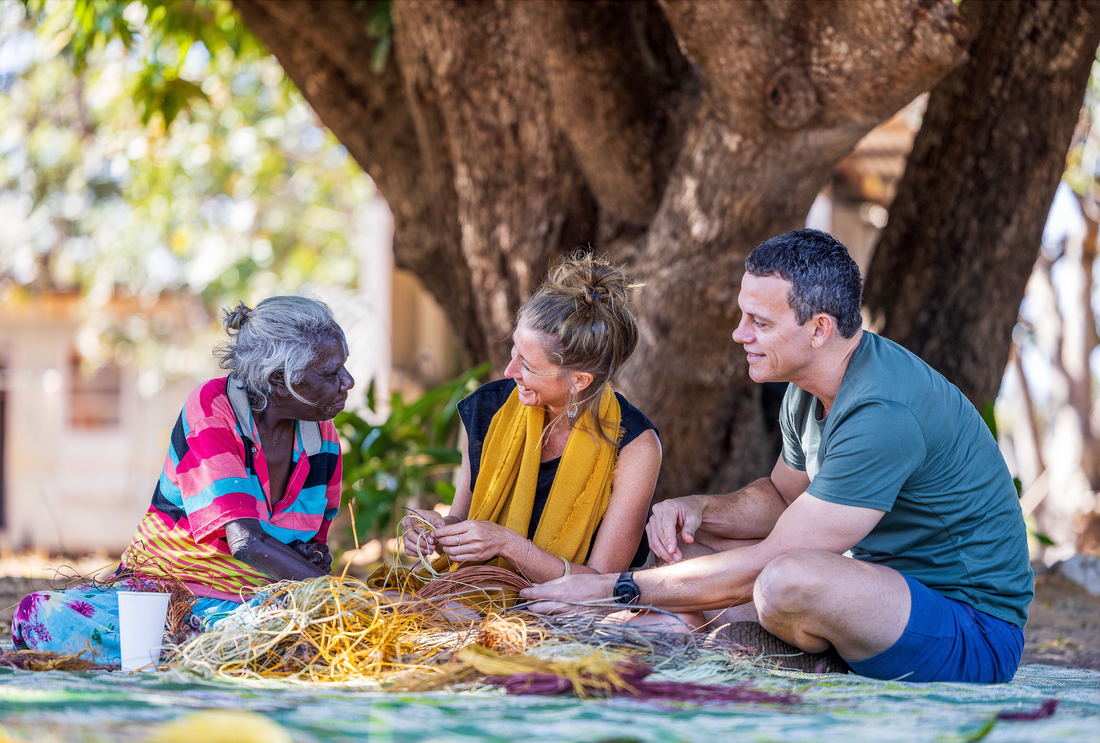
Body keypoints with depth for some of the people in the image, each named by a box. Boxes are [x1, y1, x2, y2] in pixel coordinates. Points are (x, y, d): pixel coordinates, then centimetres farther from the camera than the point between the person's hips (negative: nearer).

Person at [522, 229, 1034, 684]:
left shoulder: (884, 415, -28)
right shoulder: (809, 390, 3)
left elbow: (773, 562, -27)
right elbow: (782, 496, 21)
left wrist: (617, 589, -21)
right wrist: (699, 509, -2)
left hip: (974, 637, -9)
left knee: (790, 580, -38)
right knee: (681, 537, 8)